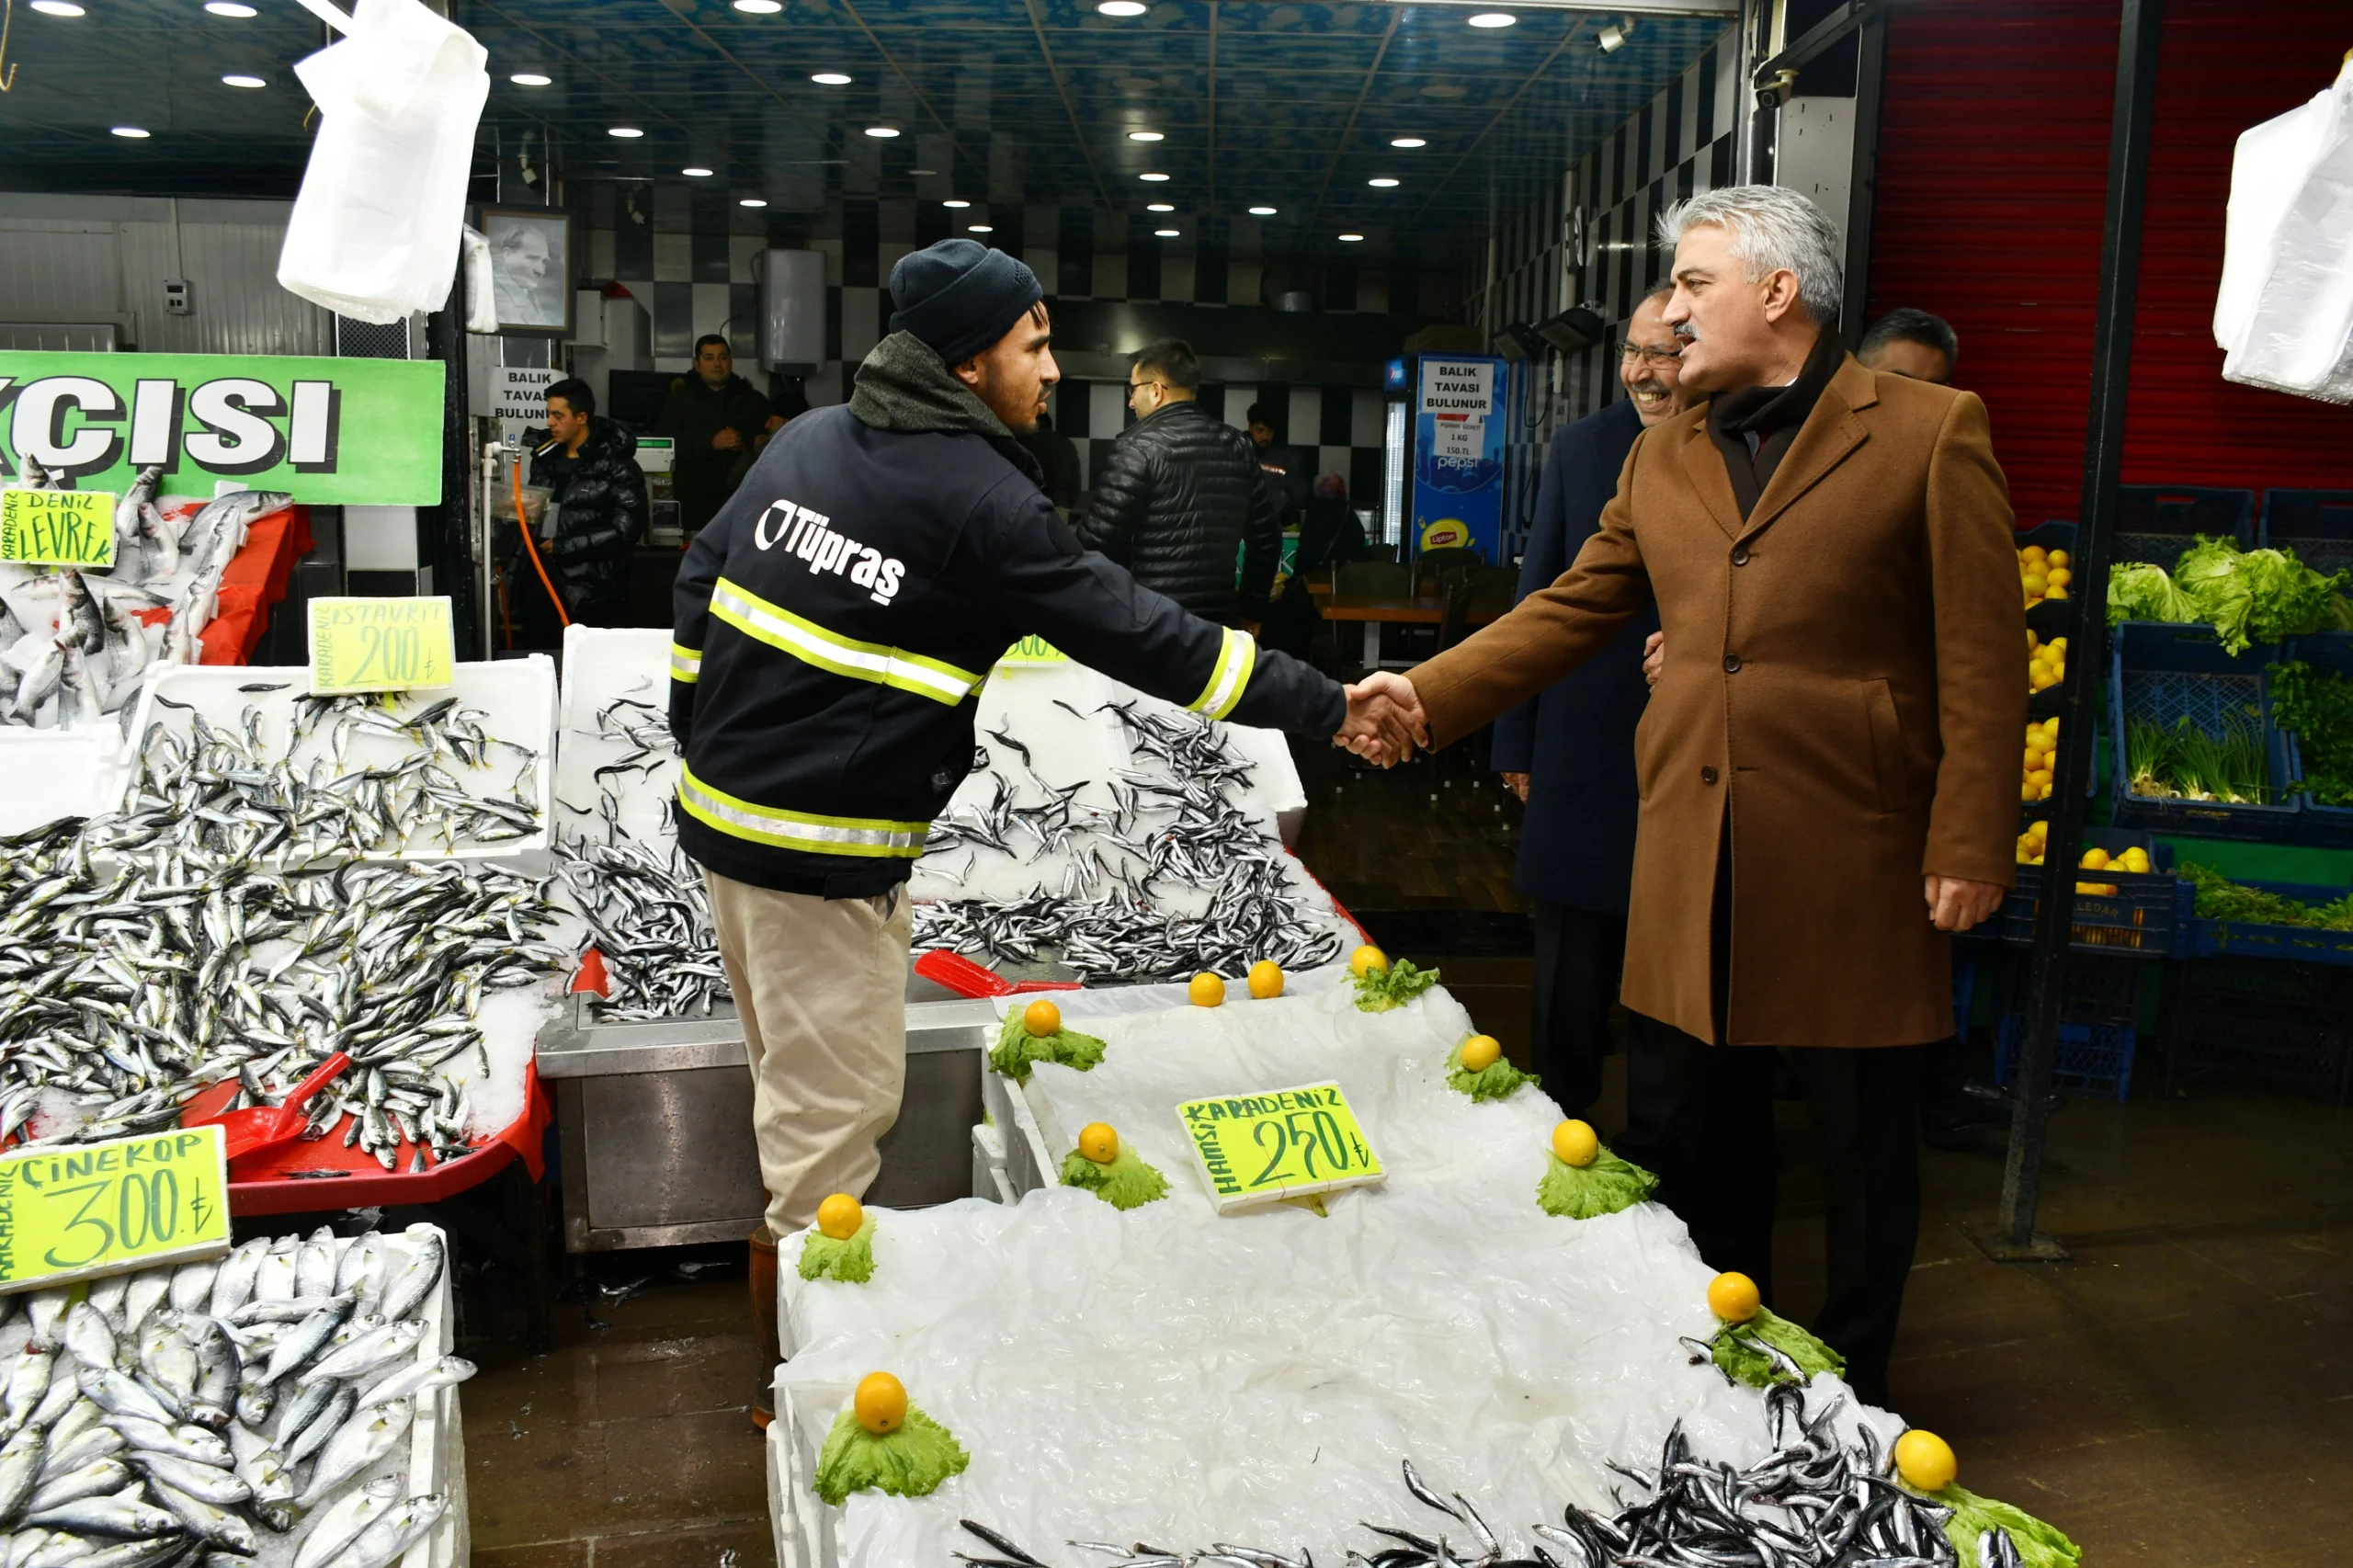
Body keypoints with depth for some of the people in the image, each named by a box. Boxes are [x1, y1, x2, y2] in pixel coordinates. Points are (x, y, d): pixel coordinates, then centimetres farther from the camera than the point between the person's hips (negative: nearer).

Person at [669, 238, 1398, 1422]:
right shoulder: (983, 502, -15)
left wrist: (702, 735, 21)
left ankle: (788, 1314, 38)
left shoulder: (809, 437, 8)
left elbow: (704, 575, 14)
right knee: (835, 1110, 3)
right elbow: (1140, 637, -14)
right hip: (822, 851, -9)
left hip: (721, 804, 9)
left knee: (797, 1084, 22)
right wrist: (1323, 708, -7)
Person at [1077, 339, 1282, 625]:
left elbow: (1097, 541, -13)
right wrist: (1251, 609, 24)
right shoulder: (1236, 446, 10)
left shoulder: (1137, 446, -9)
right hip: (1218, 620, 6)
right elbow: (1266, 535, 14)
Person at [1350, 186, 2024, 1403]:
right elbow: (1568, 613, 14)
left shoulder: (1930, 433, -4)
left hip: (1852, 857, -5)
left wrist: (1969, 848, -10)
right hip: (1695, 857, 5)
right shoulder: (1662, 457, 14)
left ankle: (1853, 1385, 28)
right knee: (1711, 1132, 15)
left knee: (1862, 1146, 8)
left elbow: (1981, 658, -6)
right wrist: (1427, 697, 2)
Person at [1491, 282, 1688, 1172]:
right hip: (1583, 754, 2)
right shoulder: (1582, 448, 3)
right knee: (1569, 971, 14)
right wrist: (1518, 741, 5)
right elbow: (1538, 601, 6)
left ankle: (1654, 1156, 28)